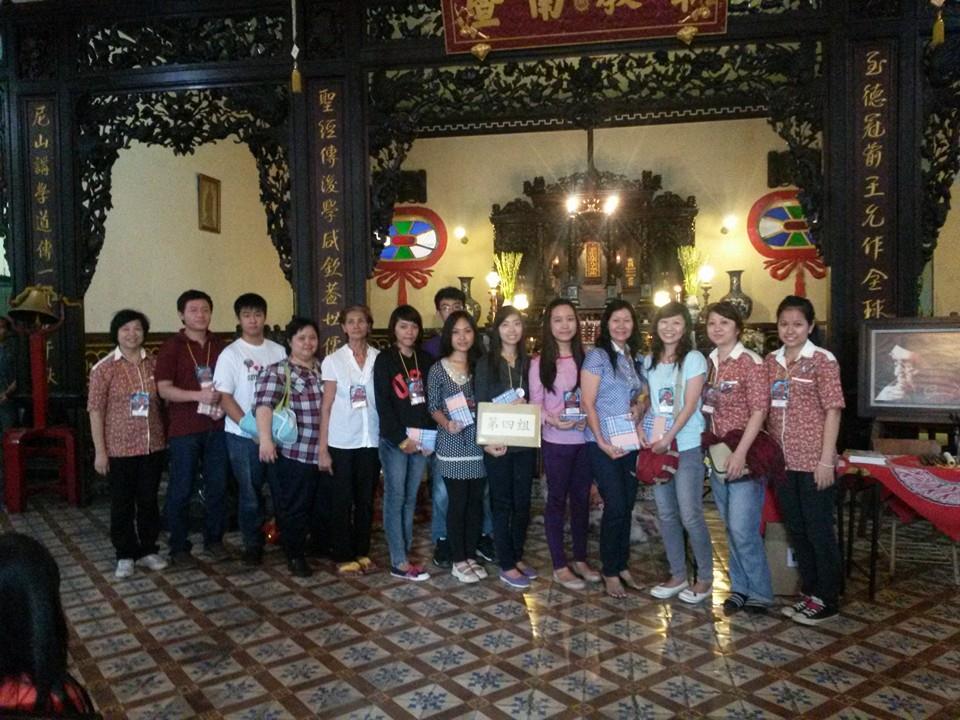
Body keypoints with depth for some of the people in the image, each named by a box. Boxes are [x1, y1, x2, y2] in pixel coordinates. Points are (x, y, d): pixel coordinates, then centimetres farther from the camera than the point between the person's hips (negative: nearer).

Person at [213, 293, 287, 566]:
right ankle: (253, 545, 20)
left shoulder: (278, 351, 7)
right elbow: (224, 397, -8)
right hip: (242, 436, -3)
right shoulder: (231, 354, -4)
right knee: (250, 493, 5)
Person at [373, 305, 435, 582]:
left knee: (410, 499, 9)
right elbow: (382, 404, -8)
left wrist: (431, 435, -1)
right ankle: (399, 563, 1)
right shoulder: (384, 360, -2)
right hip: (394, 440, -5)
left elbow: (431, 400, 11)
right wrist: (400, 438, -14)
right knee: (395, 499, -2)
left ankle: (404, 554, 16)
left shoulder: (425, 359, 11)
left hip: (422, 439, 5)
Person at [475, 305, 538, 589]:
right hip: (497, 444, -4)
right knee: (502, 504, 3)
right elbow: (480, 405, -6)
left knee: (522, 502, 11)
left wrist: (525, 405, -10)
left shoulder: (527, 363, 8)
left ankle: (518, 557, 26)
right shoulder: (486, 363, -3)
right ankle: (506, 566, 11)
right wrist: (487, 441, -16)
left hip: (525, 443, 4)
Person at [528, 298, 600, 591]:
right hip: (556, 441, -4)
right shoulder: (540, 362, -5)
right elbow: (535, 404, -6)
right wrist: (553, 420, -23)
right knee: (557, 500, 5)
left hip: (585, 438, 4)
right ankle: (559, 566, 15)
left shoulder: (584, 358, 6)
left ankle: (580, 559, 28)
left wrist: (589, 418, -10)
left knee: (581, 498, 13)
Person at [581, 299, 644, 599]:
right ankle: (610, 573, 11)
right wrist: (602, 442, -15)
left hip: (629, 443, 6)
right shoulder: (597, 356, -8)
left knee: (627, 506, 10)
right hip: (603, 444, -6)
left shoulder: (632, 358, 12)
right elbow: (588, 403, -11)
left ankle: (622, 566, 25)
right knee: (615, 507, -5)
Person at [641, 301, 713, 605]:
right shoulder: (649, 361, 11)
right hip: (657, 446, 5)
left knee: (690, 515, -4)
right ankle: (678, 575, 22)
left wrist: (668, 438, -17)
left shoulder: (693, 359, -5)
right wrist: (642, 429, -2)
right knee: (666, 514, 10)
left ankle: (705, 577, 13)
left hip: (687, 446, -5)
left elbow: (690, 406, -11)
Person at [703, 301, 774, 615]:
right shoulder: (709, 363, 9)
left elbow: (759, 410, -15)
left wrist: (741, 453, -21)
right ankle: (740, 587, 25)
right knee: (731, 527, 13)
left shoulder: (750, 362, -9)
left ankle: (760, 593, 11)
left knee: (743, 529, -6)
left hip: (744, 456, -6)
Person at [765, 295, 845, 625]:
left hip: (813, 461, -6)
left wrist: (826, 460, -14)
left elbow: (832, 411, -10)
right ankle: (809, 593, 29)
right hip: (783, 461, 6)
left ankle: (827, 601, 18)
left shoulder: (822, 360, -7)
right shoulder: (771, 362, 9)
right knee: (796, 529, 15)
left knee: (819, 530, 4)